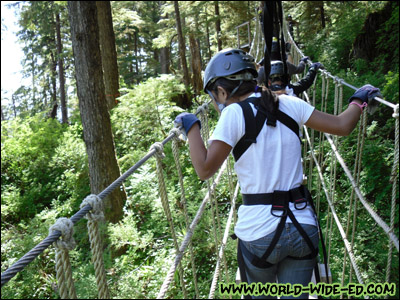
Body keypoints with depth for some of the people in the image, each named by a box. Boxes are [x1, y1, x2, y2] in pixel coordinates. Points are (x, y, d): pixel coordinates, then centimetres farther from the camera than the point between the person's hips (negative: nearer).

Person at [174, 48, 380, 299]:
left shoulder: (234, 112, -11)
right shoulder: (289, 104, 2)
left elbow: (205, 169, -14)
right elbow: (342, 126, 6)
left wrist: (191, 127, -1)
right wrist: (359, 100, 25)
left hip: (260, 233, -3)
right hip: (304, 227, 4)